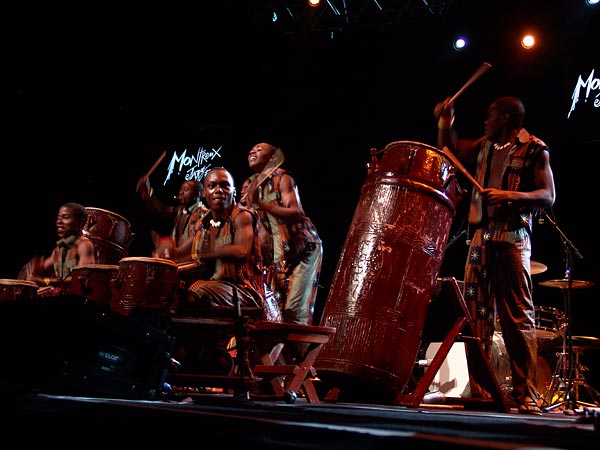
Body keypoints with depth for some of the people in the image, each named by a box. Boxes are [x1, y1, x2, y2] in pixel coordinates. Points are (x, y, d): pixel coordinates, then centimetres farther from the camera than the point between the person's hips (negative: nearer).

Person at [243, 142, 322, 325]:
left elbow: (296, 213, -22)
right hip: (278, 254, 6)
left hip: (303, 248, -6)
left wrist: (261, 204, -30)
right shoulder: (250, 186, 12)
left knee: (294, 310, -15)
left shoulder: (282, 177, -7)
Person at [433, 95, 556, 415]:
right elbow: (451, 150, 31)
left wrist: (508, 195, -19)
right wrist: (445, 123, 14)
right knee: (476, 314, 2)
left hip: (513, 239, -6)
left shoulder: (534, 150, 1)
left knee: (518, 316, -7)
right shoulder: (484, 146, 18)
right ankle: (475, 390, 6)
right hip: (481, 237, 6)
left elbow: (548, 196, -6)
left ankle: (526, 396, -5)